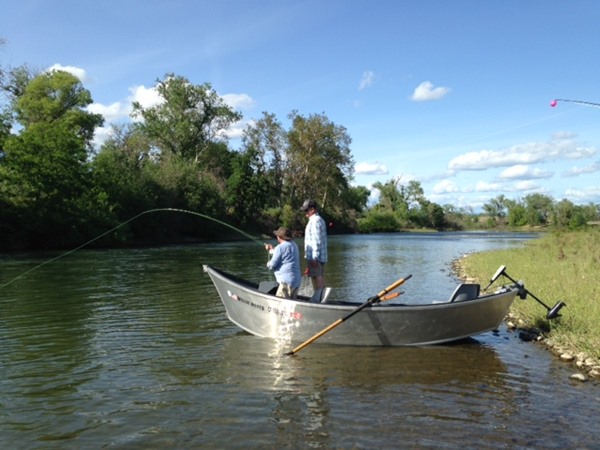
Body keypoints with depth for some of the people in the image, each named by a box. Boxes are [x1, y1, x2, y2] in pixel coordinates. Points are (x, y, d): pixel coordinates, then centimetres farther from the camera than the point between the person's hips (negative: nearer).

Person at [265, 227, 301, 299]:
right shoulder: (294, 245, 13)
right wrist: (272, 250, 37)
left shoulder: (280, 247, -14)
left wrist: (268, 263, 12)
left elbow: (272, 265, -10)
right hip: (297, 280, 9)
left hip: (287, 281, -9)